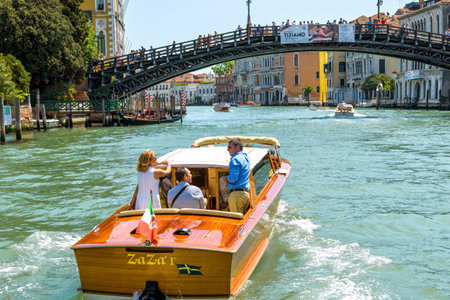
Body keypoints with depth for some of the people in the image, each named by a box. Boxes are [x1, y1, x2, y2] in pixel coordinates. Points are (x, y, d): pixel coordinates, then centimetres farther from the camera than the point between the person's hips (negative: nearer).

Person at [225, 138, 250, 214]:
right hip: (246, 193, 9)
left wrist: (226, 178, 3)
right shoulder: (246, 157, 16)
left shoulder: (235, 159, -10)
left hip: (237, 194, -9)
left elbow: (233, 179, -16)